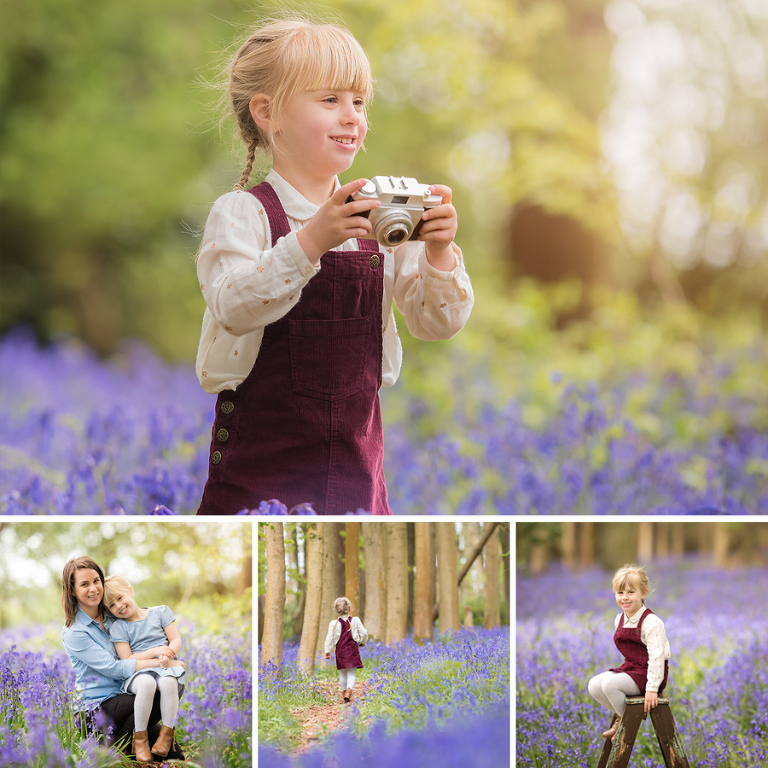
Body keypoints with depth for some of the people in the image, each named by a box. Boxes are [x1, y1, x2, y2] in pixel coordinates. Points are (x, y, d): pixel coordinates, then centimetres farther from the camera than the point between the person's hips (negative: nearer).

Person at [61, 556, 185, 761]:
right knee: (160, 698, -30)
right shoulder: (74, 633, -11)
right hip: (100, 706, -5)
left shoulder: (112, 617, 10)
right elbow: (113, 668, -17)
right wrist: (158, 663, -20)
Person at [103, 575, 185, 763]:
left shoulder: (159, 612, 13)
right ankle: (140, 738, -25)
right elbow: (127, 660, -1)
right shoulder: (118, 628, 9)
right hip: (137, 672, -1)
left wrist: (168, 654, -13)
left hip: (165, 668, 1)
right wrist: (155, 651, -12)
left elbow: (176, 640, 9)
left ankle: (167, 733, -20)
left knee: (168, 682, -38)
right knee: (146, 683, -39)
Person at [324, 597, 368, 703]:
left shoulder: (334, 623, -4)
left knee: (343, 673, 16)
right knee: (352, 673, -2)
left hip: (340, 651, 1)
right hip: (352, 650, -1)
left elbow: (329, 638, -5)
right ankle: (348, 692, -23)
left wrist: (327, 651, 2)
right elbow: (364, 634, 2)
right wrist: (362, 643, 21)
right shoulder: (355, 621, -2)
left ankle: (343, 693, 25)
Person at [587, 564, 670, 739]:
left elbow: (656, 656, -23)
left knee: (610, 684, -28)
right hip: (630, 667, 8)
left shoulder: (651, 622, -19)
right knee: (594, 686, -10)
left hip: (648, 672, -8)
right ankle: (620, 715, 10)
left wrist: (652, 688, -26)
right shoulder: (619, 620, 7)